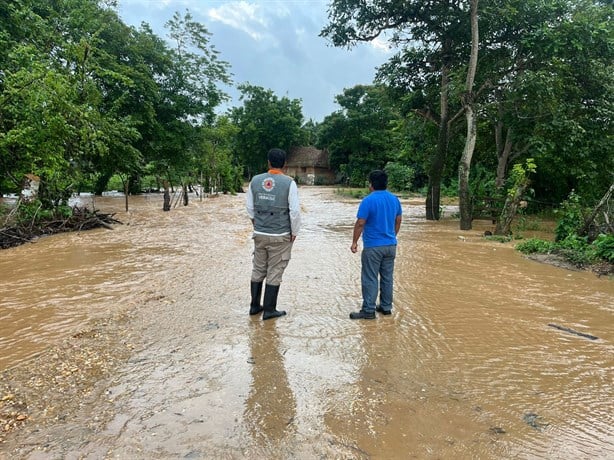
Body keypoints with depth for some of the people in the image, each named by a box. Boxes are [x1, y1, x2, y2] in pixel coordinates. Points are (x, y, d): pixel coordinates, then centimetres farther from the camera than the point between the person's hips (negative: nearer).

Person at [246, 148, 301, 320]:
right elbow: (295, 211, -12)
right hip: (280, 236, -4)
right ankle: (269, 310, 14)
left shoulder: (255, 180, 0)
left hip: (259, 234, 4)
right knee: (274, 273, 6)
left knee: (258, 270, 17)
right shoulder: (289, 183, -12)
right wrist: (294, 232, 1)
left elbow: (250, 207, 9)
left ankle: (255, 305, 27)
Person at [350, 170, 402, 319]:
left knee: (370, 279, -1)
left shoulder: (368, 200, -14)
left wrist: (354, 242, -7)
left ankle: (368, 311, 1)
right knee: (387, 277, 14)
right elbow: (398, 221, 15)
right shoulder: (394, 199, 7)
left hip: (373, 247, -7)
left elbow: (360, 223, -15)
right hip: (391, 245, 7)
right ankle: (386, 307, 23)